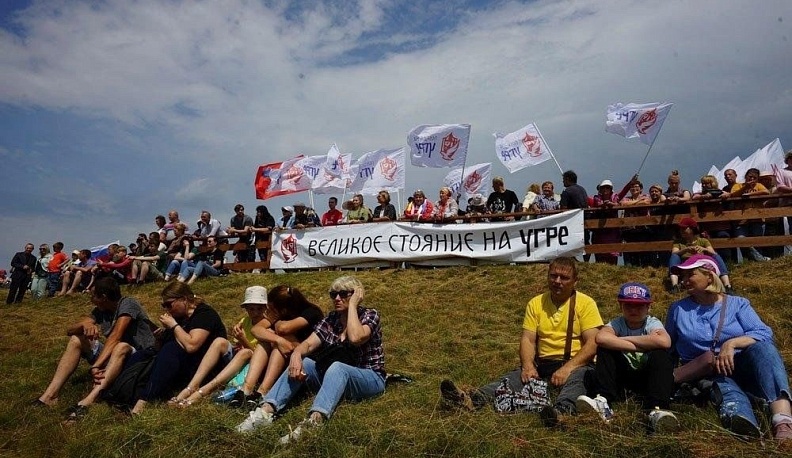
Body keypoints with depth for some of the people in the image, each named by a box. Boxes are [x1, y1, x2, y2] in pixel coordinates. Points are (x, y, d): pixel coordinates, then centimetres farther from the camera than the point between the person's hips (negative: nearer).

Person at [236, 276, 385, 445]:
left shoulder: (370, 315, -8)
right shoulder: (331, 319, 6)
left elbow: (355, 338, -29)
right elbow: (308, 344, -6)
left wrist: (352, 305, -20)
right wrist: (296, 354, -28)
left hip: (369, 379, -5)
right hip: (334, 377, 5)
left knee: (336, 368, -36)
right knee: (300, 363, -17)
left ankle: (313, 422, -58)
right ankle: (266, 410, -33)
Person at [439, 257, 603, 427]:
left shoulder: (585, 303, -1)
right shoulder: (536, 303, 9)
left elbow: (592, 344, -10)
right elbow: (528, 339, 2)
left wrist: (567, 368, -24)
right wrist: (528, 365, -18)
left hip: (576, 364, -3)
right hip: (543, 364, 3)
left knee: (577, 377, -37)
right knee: (513, 378, -23)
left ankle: (561, 410, -64)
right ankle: (472, 399, -46)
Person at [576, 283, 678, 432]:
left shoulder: (652, 323, -10)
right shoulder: (618, 323, -8)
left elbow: (664, 341, -38)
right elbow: (601, 338, -34)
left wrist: (625, 339, -26)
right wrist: (642, 346, -32)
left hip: (648, 379, -1)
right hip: (623, 377, 2)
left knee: (660, 354, -29)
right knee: (605, 348, -20)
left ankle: (656, 410, -39)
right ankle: (602, 402, -30)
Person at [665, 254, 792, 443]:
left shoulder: (737, 304, 11)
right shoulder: (678, 309, 14)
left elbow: (764, 333, -5)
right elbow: (668, 347, 14)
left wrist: (732, 343, -21)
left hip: (741, 367, 1)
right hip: (707, 374, -1)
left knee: (762, 347, -30)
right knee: (725, 387, -36)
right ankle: (742, 423, -72)